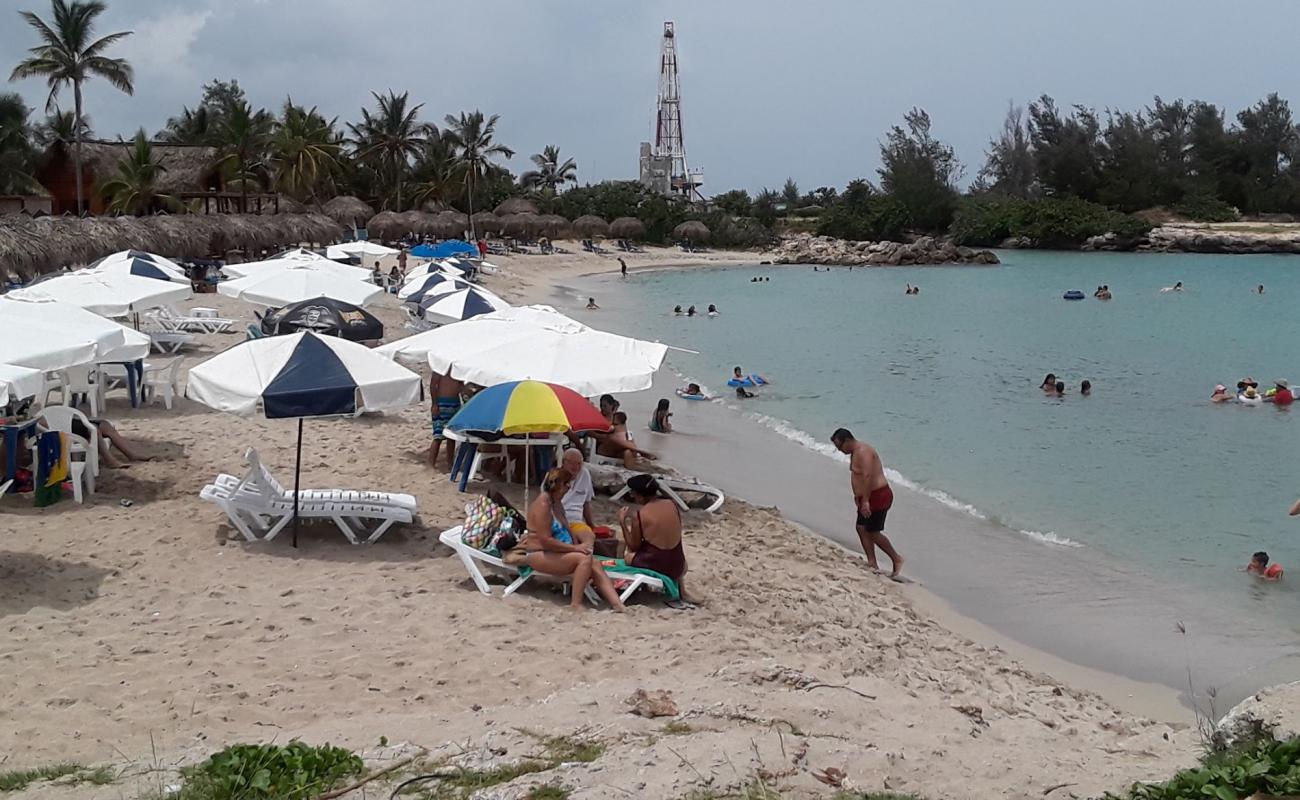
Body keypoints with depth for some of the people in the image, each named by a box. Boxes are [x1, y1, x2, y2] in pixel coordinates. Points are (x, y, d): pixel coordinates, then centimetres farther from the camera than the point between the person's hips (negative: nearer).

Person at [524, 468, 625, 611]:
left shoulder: (557, 503, 13)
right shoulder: (543, 505, -18)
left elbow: (566, 530, 19)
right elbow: (545, 541, -24)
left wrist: (578, 546, 0)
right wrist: (575, 548, -22)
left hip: (558, 552, 9)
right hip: (540, 555, -9)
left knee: (595, 566, -12)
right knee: (585, 558, -27)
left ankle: (618, 606, -22)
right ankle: (576, 604, -26)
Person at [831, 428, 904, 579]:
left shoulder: (863, 452, -21)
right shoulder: (855, 452, 12)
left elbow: (868, 477, -28)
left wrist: (865, 501, -30)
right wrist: (857, 496, 25)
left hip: (878, 496, -11)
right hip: (867, 497, 11)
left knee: (873, 532, -7)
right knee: (861, 528, 8)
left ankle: (897, 559, 6)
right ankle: (872, 564, 9)